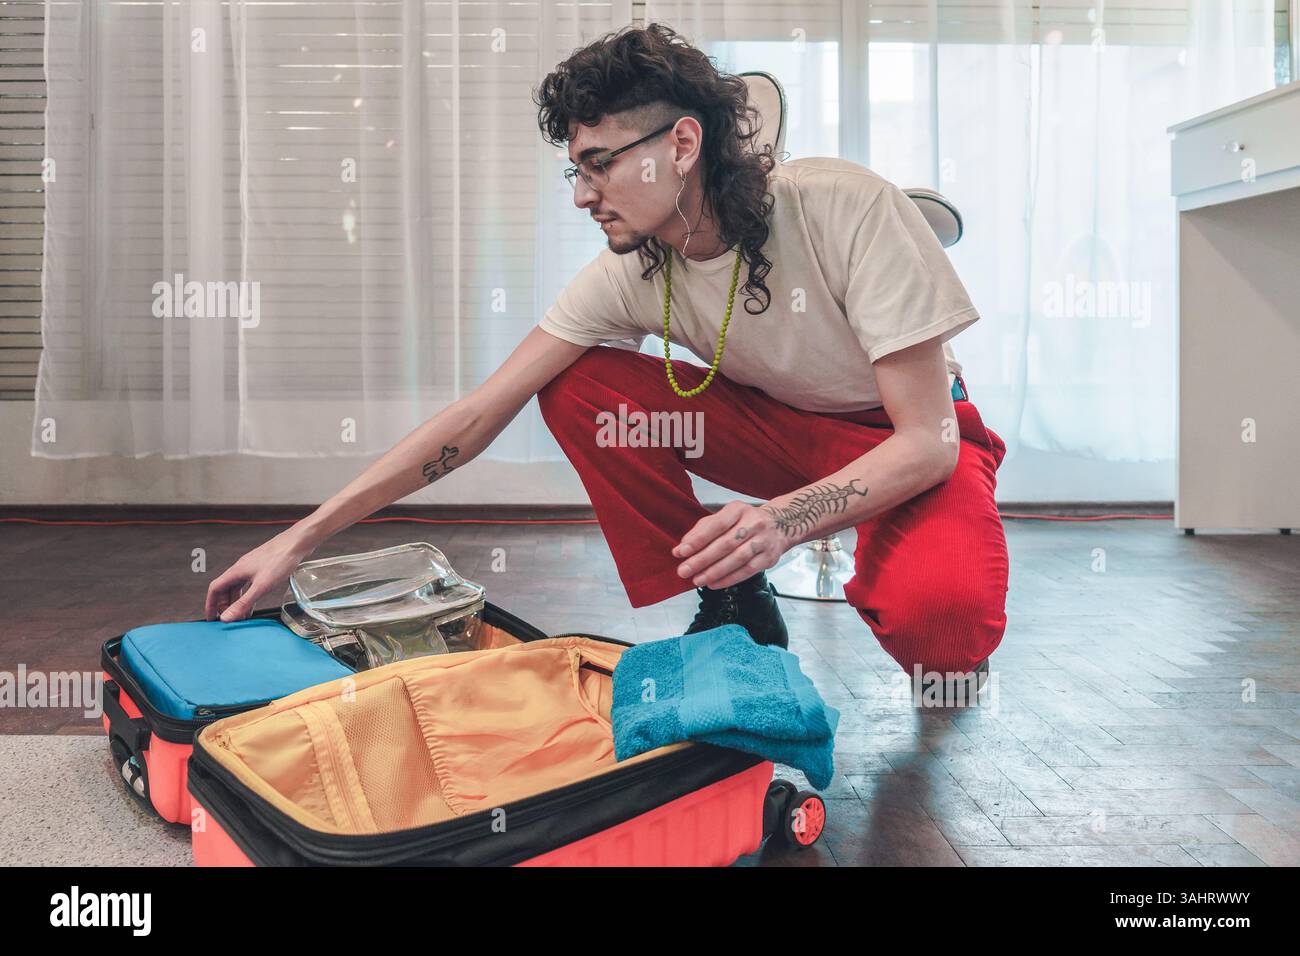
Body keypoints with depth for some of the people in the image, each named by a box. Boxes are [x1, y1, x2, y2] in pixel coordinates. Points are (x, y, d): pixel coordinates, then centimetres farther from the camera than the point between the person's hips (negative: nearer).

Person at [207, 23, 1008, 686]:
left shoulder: (847, 208, -29)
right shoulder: (632, 272, -16)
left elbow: (926, 439, -27)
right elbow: (478, 417, -14)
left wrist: (784, 517, -46)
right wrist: (300, 540, -16)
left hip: (913, 443, -4)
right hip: (785, 425, 5)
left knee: (937, 619, -37)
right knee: (580, 388, -17)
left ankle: (947, 640, 2)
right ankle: (733, 612, -4)